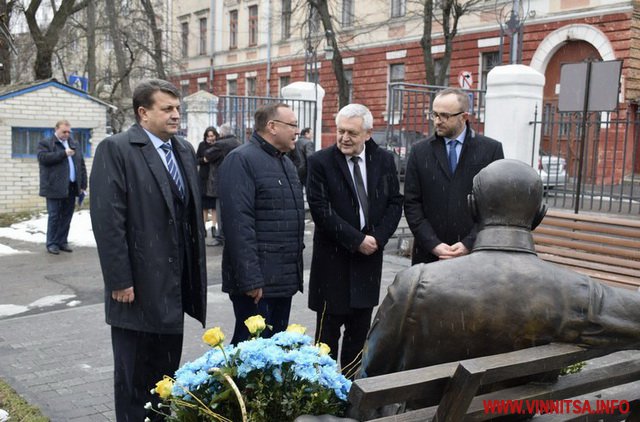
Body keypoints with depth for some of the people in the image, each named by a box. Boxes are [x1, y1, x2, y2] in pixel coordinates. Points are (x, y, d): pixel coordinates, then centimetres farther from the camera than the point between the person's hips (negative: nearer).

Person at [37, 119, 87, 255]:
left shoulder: (75, 144, 16)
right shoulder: (45, 143, 1)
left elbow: (82, 165, 14)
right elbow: (43, 157, -17)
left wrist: (83, 185, 8)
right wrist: (63, 153, -18)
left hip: (71, 187, 5)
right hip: (55, 187, -5)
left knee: (67, 216, 8)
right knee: (54, 216, -1)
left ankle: (63, 241, 17)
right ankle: (52, 243, 7)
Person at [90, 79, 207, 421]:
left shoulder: (185, 150, 11)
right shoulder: (115, 149, -10)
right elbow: (108, 221, -16)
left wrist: (196, 272, 11)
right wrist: (120, 280, -17)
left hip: (175, 284, 6)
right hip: (139, 285, -6)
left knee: (166, 370, 17)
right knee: (134, 374, 8)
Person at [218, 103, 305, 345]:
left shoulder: (286, 162, 17)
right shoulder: (241, 160, -12)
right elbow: (238, 223, -20)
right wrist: (250, 279, -23)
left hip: (285, 279, 9)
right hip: (258, 282, -9)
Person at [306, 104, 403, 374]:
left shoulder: (384, 160, 4)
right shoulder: (320, 162, -8)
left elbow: (395, 203, 5)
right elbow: (321, 209, -13)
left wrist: (378, 238, -9)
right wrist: (356, 240, -15)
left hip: (370, 255, 4)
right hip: (333, 258, -4)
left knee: (360, 329, 13)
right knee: (328, 328, 3)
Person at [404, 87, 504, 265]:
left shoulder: (491, 149, 2)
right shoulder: (420, 151, 6)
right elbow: (412, 203, 3)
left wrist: (469, 244, -9)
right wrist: (433, 244, -7)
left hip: (474, 253, -1)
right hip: (429, 253, 2)